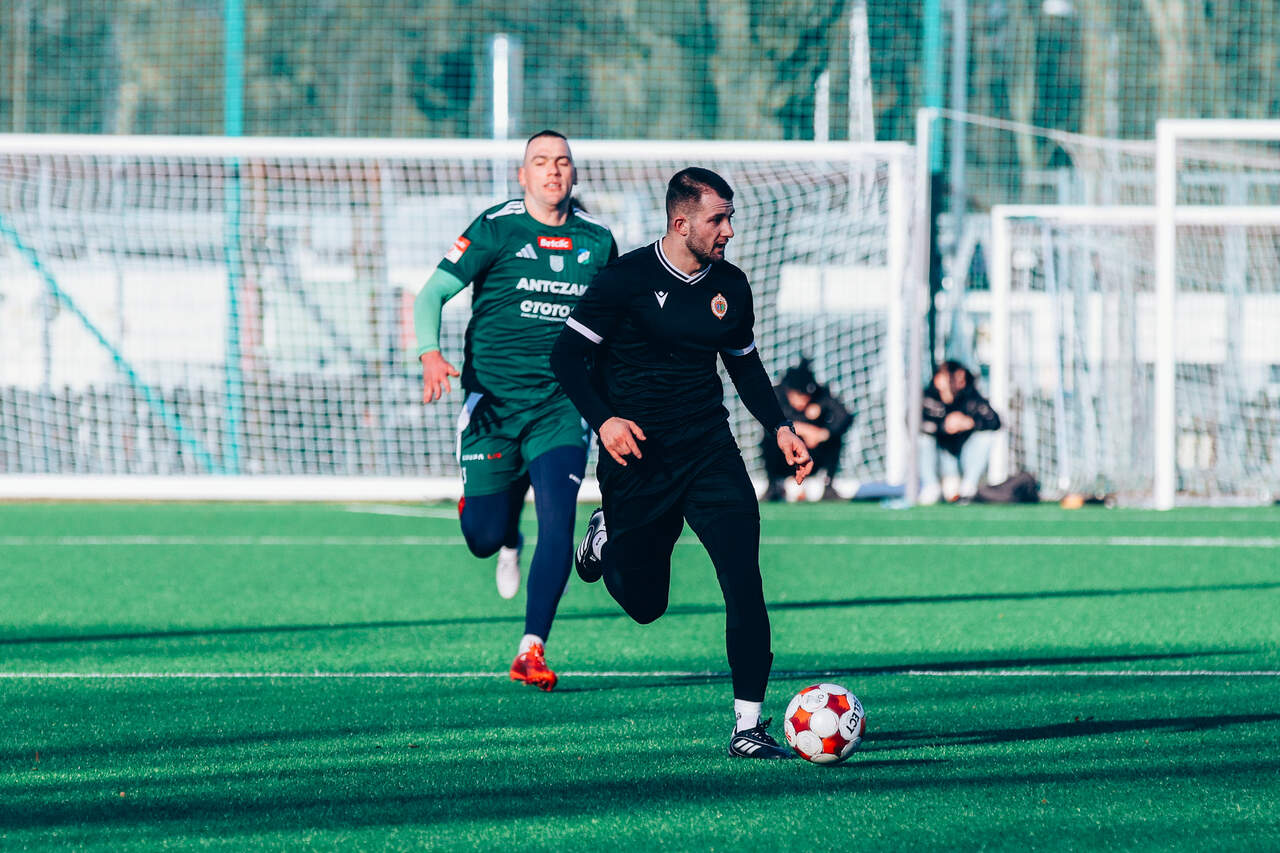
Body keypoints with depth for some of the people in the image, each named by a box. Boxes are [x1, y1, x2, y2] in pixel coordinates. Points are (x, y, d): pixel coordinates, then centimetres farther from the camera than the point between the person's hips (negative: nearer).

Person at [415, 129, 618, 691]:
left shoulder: (596, 242, 6)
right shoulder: (496, 229, -4)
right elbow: (431, 295, -8)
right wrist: (430, 354, -25)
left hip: (561, 406, 1)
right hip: (492, 401, -1)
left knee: (557, 520, -16)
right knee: (481, 538, 0)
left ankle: (532, 650, -9)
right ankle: (509, 538, 39)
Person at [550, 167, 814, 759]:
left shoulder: (730, 286, 5)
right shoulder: (627, 279, -11)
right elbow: (567, 355, -8)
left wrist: (780, 428, 7)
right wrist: (603, 420, -23)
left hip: (708, 448, 3)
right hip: (636, 452, -3)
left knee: (743, 576, -16)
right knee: (644, 604, 9)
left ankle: (748, 725, -13)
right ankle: (607, 539, 45)